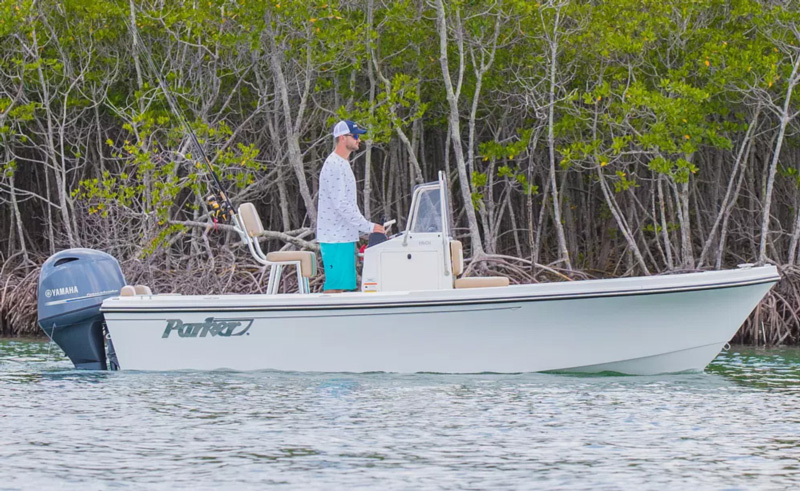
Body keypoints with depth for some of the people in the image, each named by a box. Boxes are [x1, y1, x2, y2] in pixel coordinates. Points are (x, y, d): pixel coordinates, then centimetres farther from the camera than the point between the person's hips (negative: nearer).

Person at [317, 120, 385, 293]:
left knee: (341, 285, 9)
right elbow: (341, 205, -21)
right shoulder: (334, 165, -15)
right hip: (335, 238, -10)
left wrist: (366, 226, 16)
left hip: (345, 236, 10)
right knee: (334, 285, -10)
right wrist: (369, 227, -19)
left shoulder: (343, 164, 18)